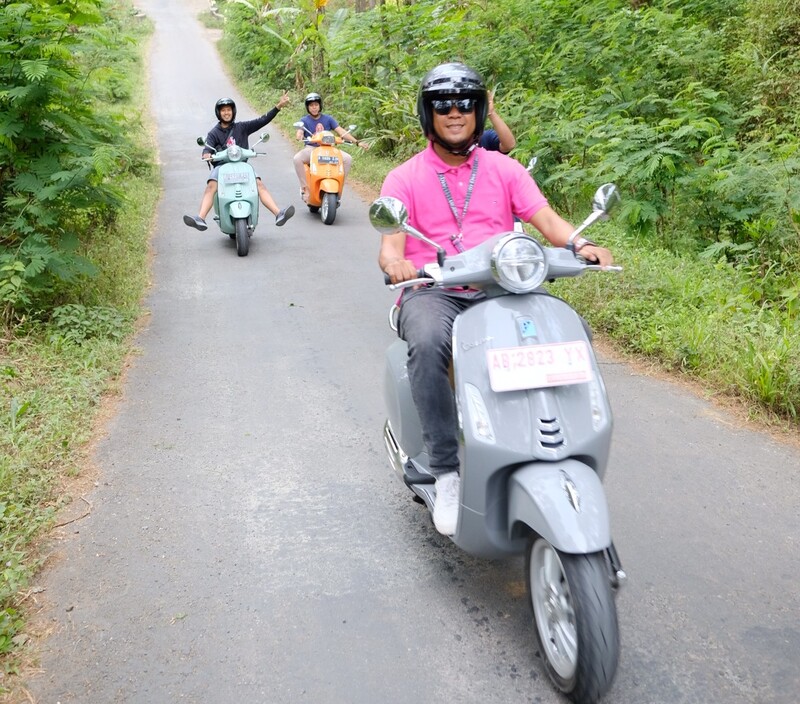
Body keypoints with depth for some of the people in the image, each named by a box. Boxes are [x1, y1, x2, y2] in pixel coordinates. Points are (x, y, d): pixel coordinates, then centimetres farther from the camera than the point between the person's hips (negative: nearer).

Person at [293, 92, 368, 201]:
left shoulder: (328, 119, 9)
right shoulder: (304, 120, 5)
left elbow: (341, 131, 1)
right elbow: (300, 132, -12)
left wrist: (357, 142, -10)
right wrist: (299, 136, -39)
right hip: (311, 149, -2)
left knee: (347, 158, -21)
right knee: (297, 158, -34)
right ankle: (305, 188, -25)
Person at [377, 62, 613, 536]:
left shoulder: (505, 170, 16)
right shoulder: (404, 178, 10)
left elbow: (546, 218, 4)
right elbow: (391, 245, -3)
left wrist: (581, 243, -18)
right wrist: (395, 262, -28)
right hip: (432, 292, -2)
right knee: (428, 345, -39)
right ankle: (447, 471, -29)